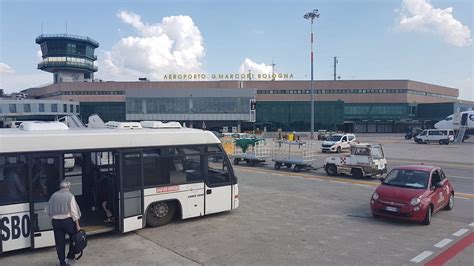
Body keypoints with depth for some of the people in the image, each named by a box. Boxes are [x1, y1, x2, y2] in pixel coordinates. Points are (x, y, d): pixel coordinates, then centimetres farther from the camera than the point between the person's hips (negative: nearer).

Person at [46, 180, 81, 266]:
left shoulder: (53, 196, 3)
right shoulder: (70, 196, -7)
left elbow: (47, 210, 6)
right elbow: (74, 212, -8)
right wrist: (77, 225, -5)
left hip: (56, 222, 3)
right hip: (68, 220, -3)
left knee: (59, 242, 9)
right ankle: (70, 257, 19)